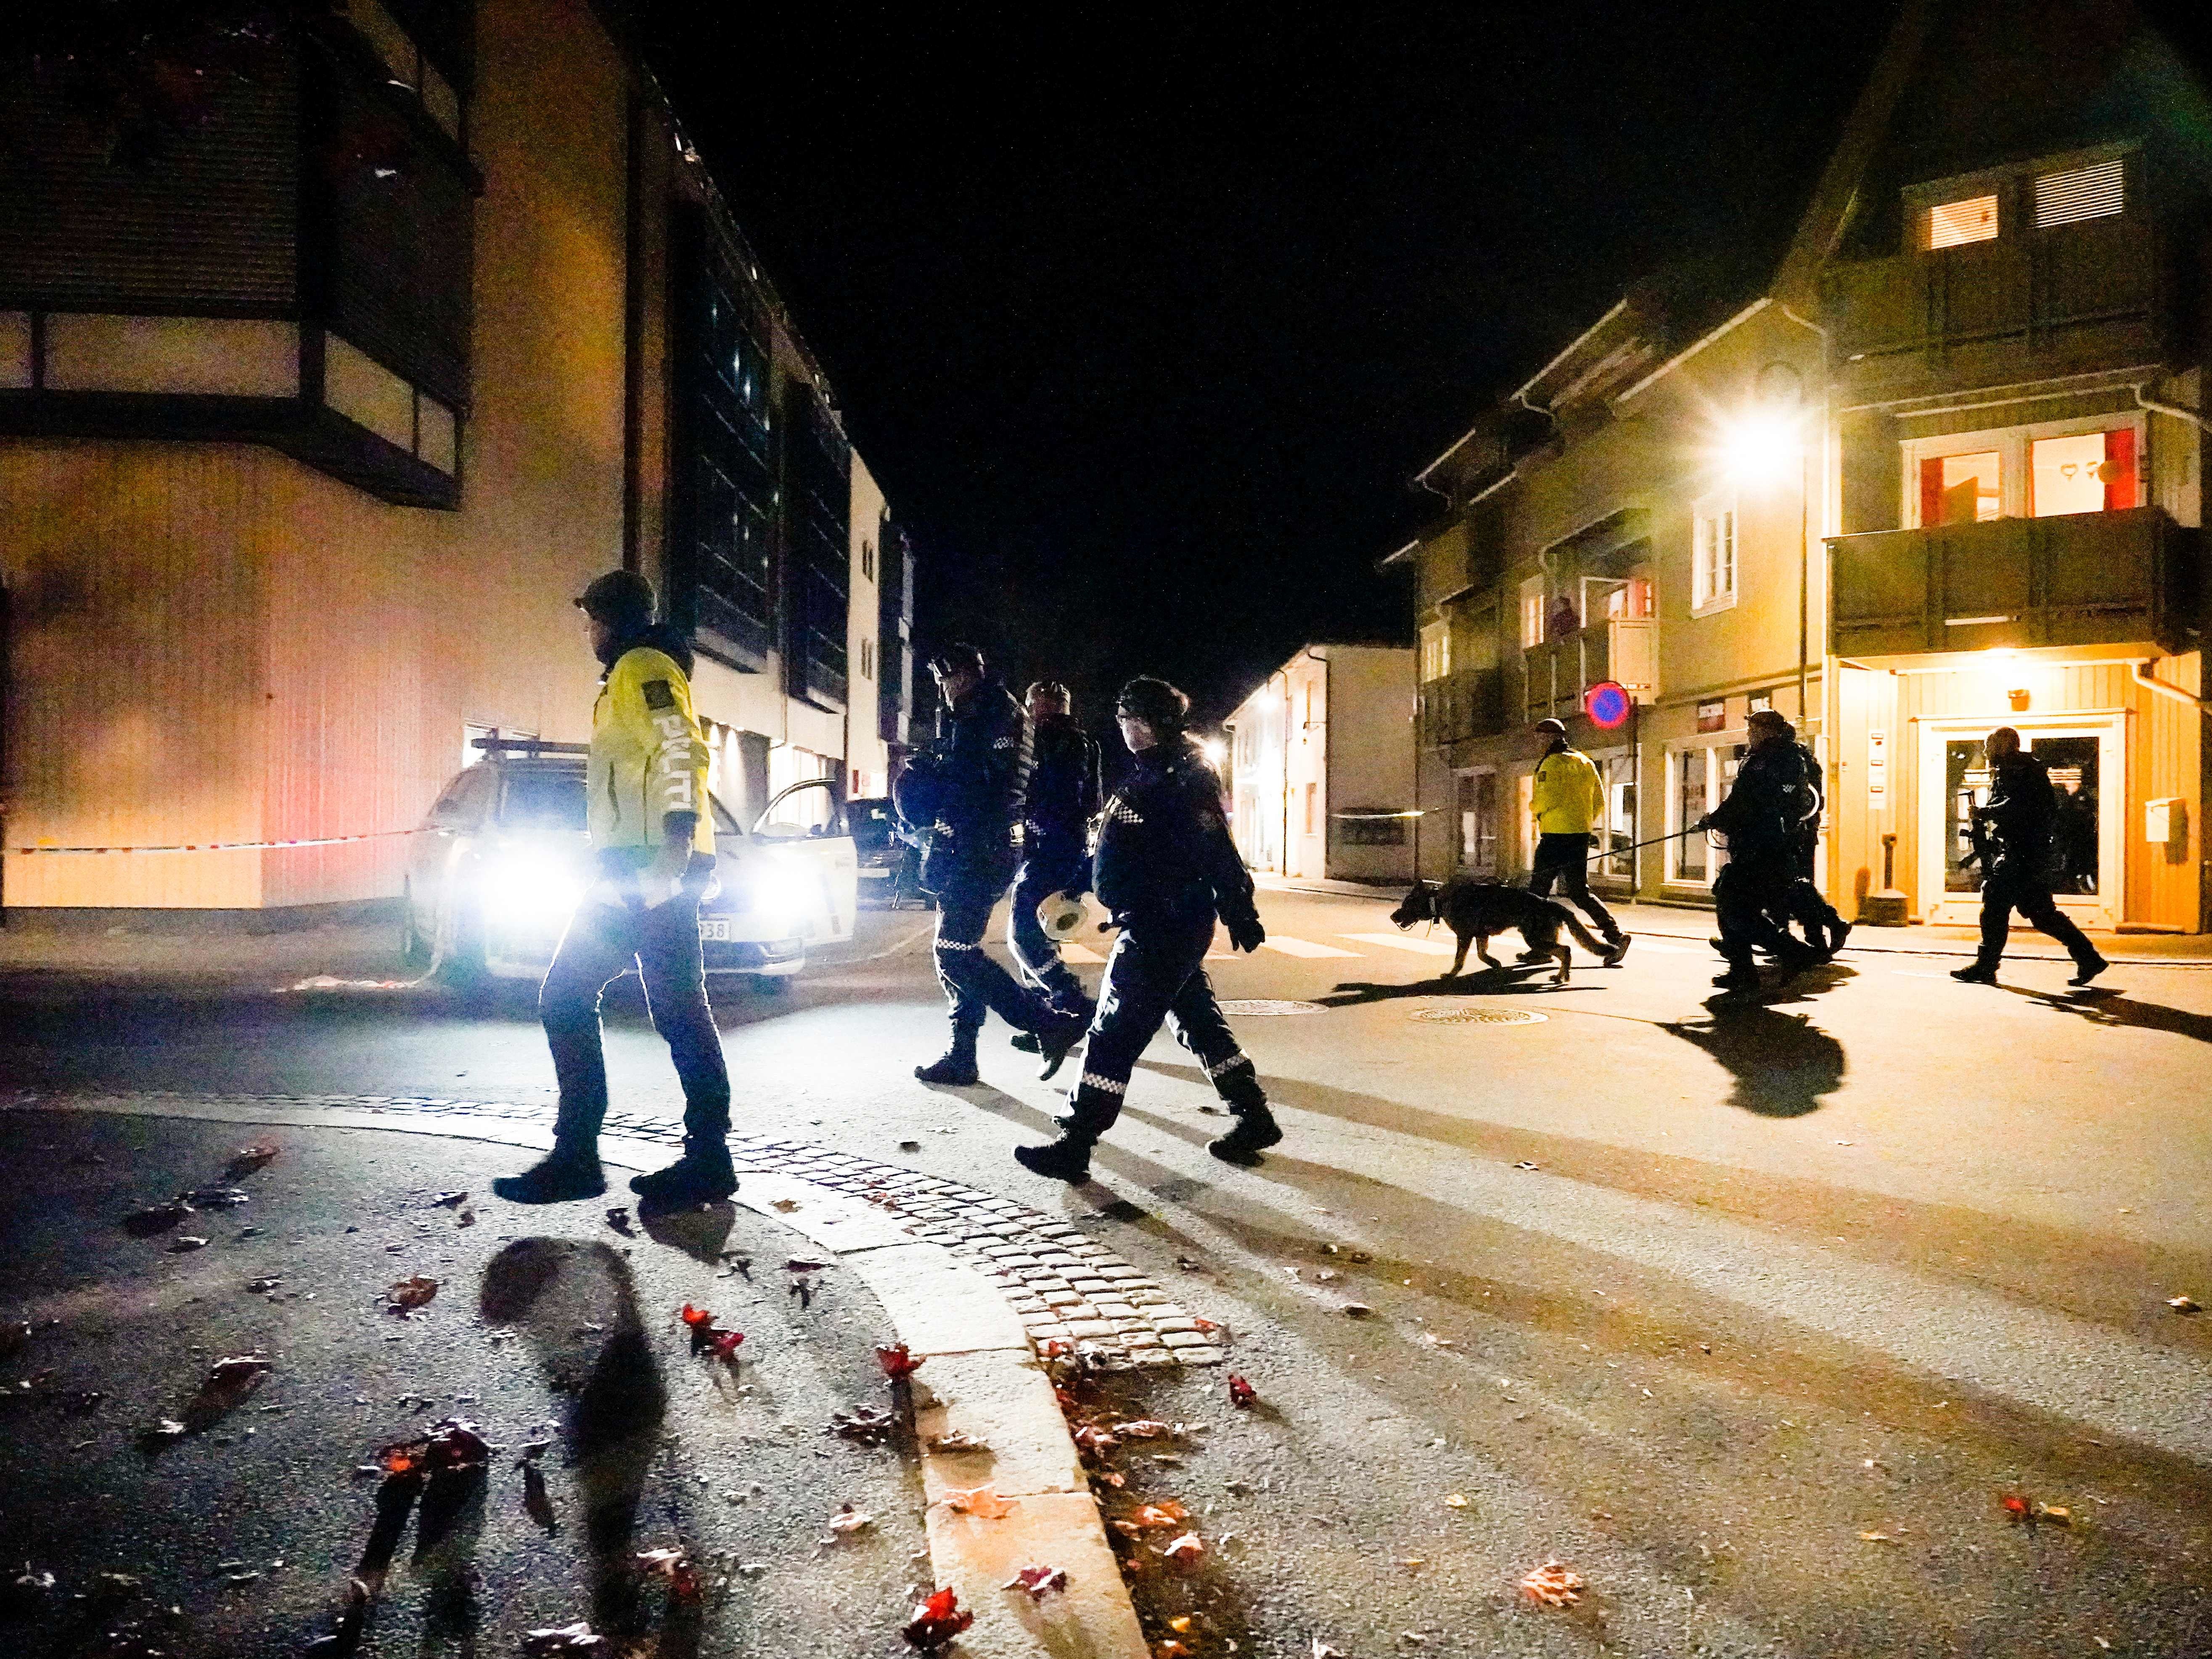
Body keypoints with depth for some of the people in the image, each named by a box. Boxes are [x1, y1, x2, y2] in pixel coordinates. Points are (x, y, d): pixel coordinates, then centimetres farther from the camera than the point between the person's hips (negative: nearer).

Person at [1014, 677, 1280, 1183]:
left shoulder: (1178, 778, -16)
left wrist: (1241, 915, -23)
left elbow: (1217, 852, -21)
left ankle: (1074, 1146, -2)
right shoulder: (1152, 773, 15)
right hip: (1178, 927, 11)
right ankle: (1254, 1118, 25)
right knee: (1198, 1022, 17)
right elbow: (1118, 853, 22)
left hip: (1160, 929, -11)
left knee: (1114, 1032, -7)